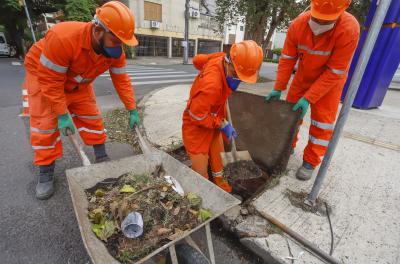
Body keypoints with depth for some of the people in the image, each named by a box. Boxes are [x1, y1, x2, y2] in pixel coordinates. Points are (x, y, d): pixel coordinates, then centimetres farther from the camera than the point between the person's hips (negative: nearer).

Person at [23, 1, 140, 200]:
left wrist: (132, 110, -18)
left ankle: (102, 159, 16)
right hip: (43, 74, -4)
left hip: (79, 83, 5)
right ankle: (45, 173, 7)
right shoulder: (63, 38, -38)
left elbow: (121, 80, -15)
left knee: (92, 117, 2)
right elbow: (50, 81, -32)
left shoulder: (115, 50, -21)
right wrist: (62, 114, -31)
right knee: (46, 125, -7)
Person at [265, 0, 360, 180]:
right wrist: (278, 89, -18)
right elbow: (287, 59, -16)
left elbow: (334, 73, -28)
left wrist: (308, 98, -30)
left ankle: (310, 162, 10)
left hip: (330, 80, -3)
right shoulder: (297, 25, -22)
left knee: (323, 120, -3)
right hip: (304, 76, 4)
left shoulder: (349, 30, -31)